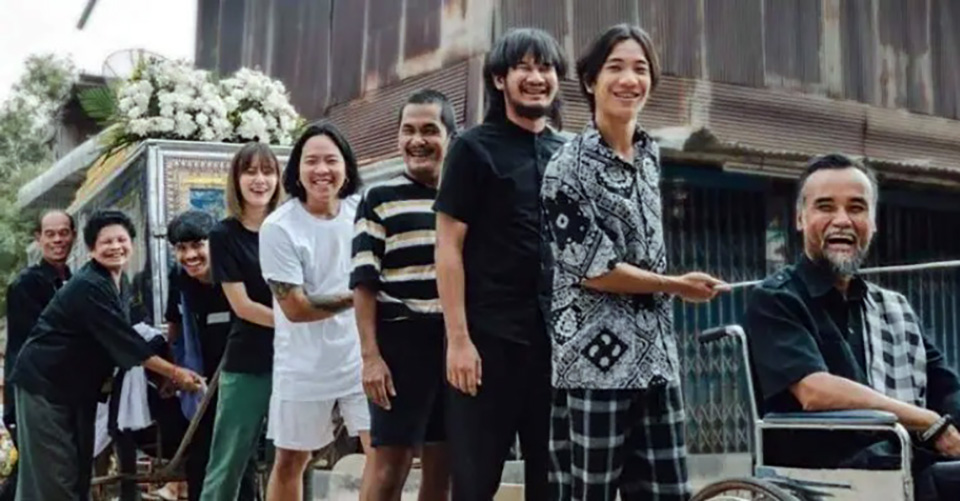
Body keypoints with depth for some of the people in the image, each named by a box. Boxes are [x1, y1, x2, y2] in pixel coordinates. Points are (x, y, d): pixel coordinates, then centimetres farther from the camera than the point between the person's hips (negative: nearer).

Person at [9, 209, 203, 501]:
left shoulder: (117, 281, 5)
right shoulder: (88, 287, -23)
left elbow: (119, 338, 12)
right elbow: (124, 340, -25)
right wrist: (174, 373, -21)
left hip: (77, 386, 9)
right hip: (44, 383, -9)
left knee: (79, 468, 12)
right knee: (51, 475, -8)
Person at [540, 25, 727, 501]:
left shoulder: (651, 154, 12)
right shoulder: (569, 166, -8)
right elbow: (592, 268, -13)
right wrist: (676, 285, -6)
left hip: (654, 356, 6)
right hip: (594, 357, -6)